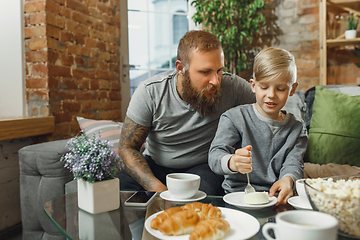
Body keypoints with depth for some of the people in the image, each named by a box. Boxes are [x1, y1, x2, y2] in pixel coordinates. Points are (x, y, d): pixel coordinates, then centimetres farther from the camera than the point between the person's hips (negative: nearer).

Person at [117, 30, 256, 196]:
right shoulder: (149, 92, -16)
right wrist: (157, 187, -28)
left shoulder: (233, 87, -17)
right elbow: (127, 148, -12)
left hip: (203, 167, 0)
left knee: (207, 191, -34)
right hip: (154, 166, 1)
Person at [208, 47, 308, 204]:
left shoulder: (296, 129, 10)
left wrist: (288, 179, -25)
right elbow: (215, 155, -12)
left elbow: (293, 163, 0)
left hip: (275, 198, 3)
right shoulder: (234, 118, -2)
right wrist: (232, 162, -36)